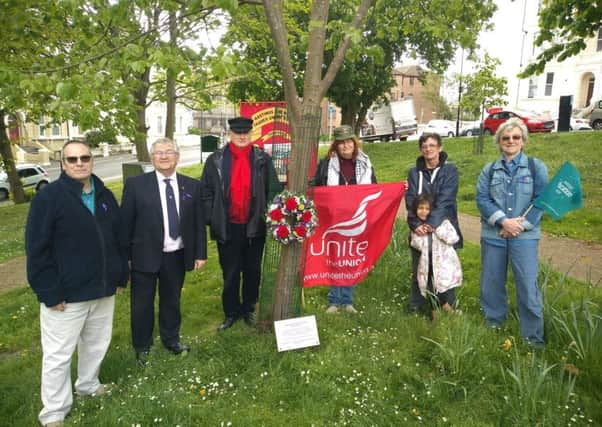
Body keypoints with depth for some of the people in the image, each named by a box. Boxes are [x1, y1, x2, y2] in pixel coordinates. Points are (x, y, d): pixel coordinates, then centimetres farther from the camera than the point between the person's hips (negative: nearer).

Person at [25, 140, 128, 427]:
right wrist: (50, 292, -15)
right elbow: (37, 249, -13)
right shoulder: (48, 197, -11)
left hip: (103, 289, 6)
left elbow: (118, 238, 12)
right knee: (58, 355, 6)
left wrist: (121, 275, 11)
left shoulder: (105, 195, 6)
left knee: (97, 343, 20)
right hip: (66, 294, -5)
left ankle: (88, 384, 45)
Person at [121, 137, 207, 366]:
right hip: (145, 256, -2)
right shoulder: (136, 184, -6)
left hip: (177, 256, 2)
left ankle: (171, 339, 39)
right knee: (142, 304, 12)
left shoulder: (191, 186, 2)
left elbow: (198, 223, 4)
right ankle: (142, 346, 32)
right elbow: (125, 222, -4)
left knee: (172, 300, 18)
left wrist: (200, 253, 2)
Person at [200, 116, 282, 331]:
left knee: (253, 271, 13)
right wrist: (212, 219, -4)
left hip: (254, 226, 1)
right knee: (230, 273, 10)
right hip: (227, 227, -1)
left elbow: (273, 190, 3)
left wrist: (267, 216, -5)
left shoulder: (263, 160, 1)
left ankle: (249, 309, 32)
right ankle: (231, 312, 26)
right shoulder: (216, 160, -1)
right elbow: (206, 191, 2)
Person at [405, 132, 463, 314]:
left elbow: (445, 200, -12)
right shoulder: (414, 172, 7)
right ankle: (416, 306, 21)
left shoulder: (450, 170, 0)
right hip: (420, 229, 2)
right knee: (419, 269, 8)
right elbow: (411, 201, -2)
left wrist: (432, 223, -22)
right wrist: (416, 224, -17)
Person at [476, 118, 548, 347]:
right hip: (493, 234, 2)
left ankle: (533, 336, 11)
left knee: (528, 285, -3)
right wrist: (503, 221, -16)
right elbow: (482, 199, -2)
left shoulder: (536, 167, 4)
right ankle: (492, 324, 31)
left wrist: (521, 225, -14)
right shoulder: (489, 170, 9)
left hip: (524, 235, -2)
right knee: (491, 282, 11)